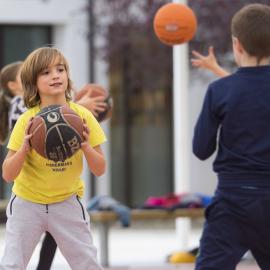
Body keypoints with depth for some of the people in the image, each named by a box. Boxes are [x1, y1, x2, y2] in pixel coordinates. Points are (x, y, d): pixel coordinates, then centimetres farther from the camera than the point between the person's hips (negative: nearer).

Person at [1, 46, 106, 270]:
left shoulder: (82, 116, -11)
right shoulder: (27, 121, -16)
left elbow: (100, 170, -7)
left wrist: (86, 147, -26)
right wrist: (24, 148, -32)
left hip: (67, 202, 2)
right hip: (27, 202, -1)